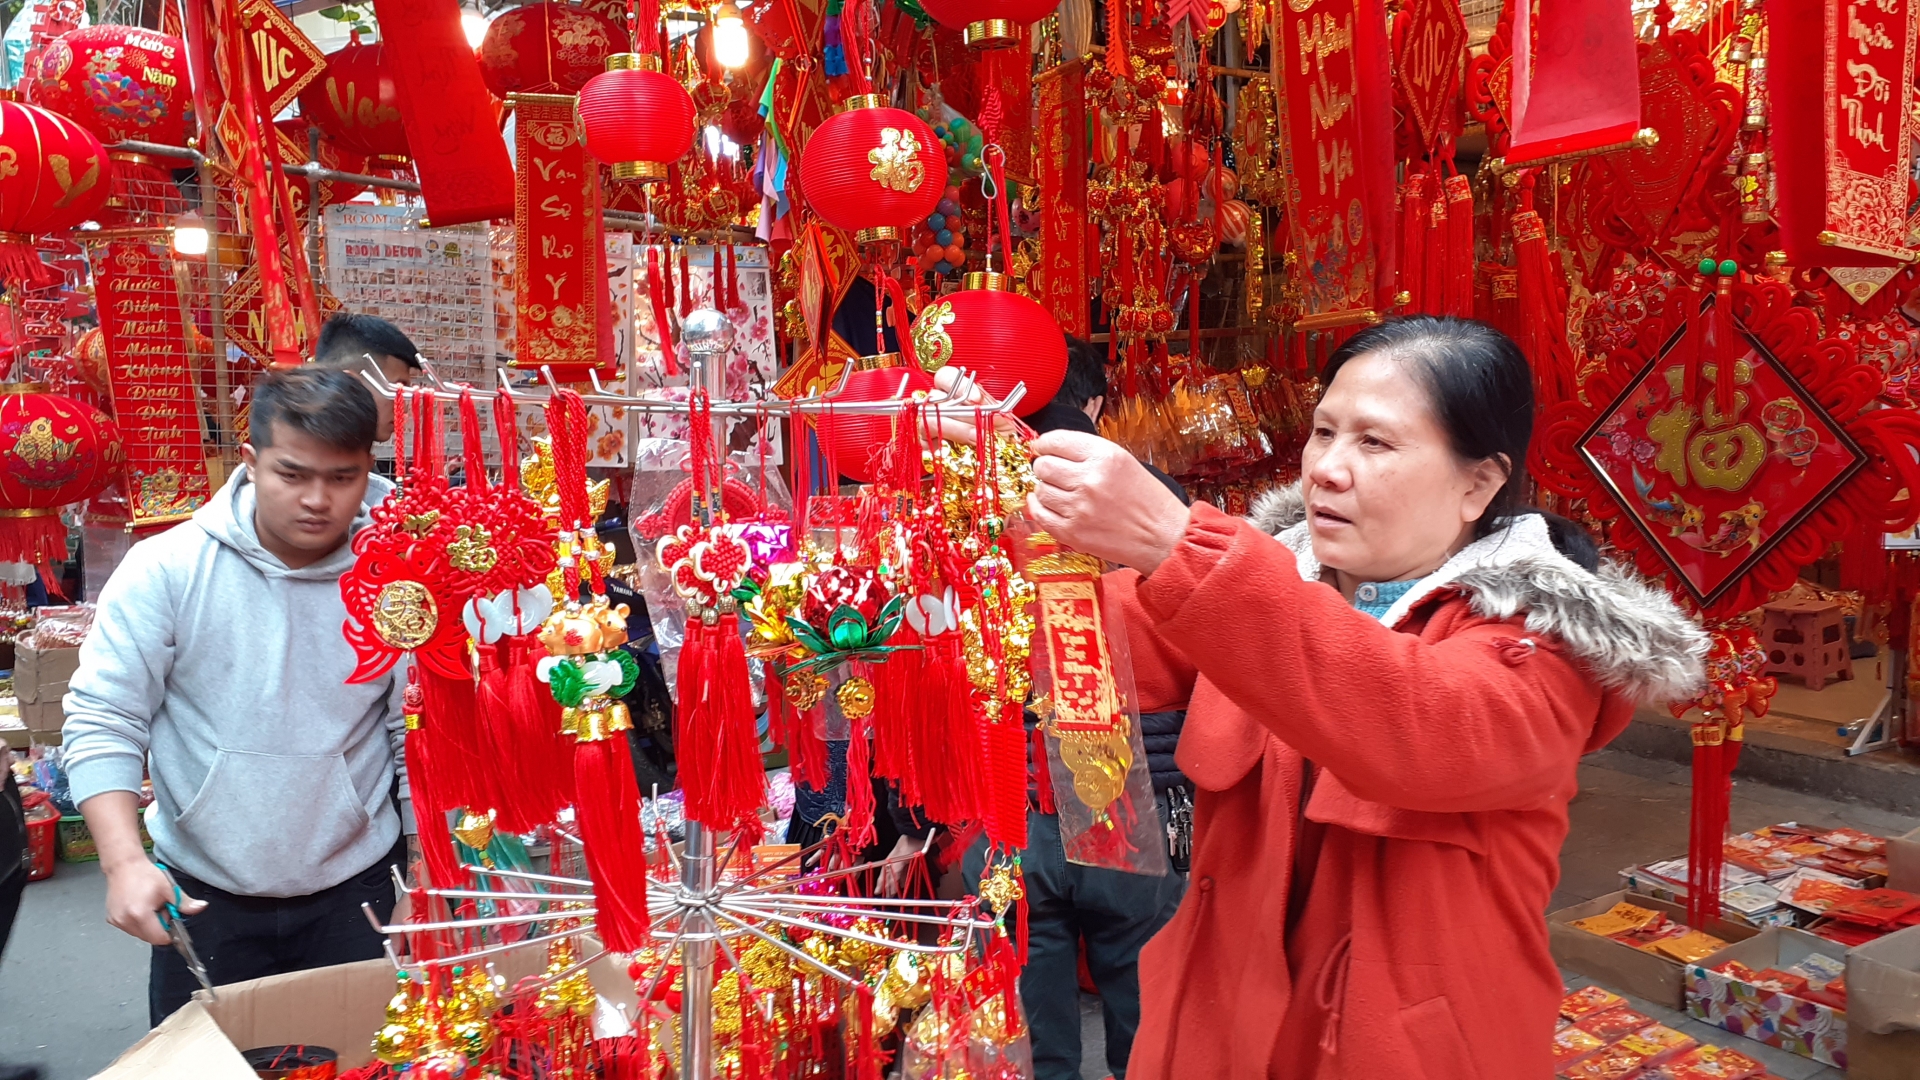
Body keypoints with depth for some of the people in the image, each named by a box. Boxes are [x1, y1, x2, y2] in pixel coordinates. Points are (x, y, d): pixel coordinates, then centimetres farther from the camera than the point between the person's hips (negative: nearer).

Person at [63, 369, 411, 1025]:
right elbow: (104, 721, -7)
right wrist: (124, 861, -19)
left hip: (356, 887, 0)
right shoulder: (166, 569, -11)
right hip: (200, 895, 0)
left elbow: (423, 737, -4)